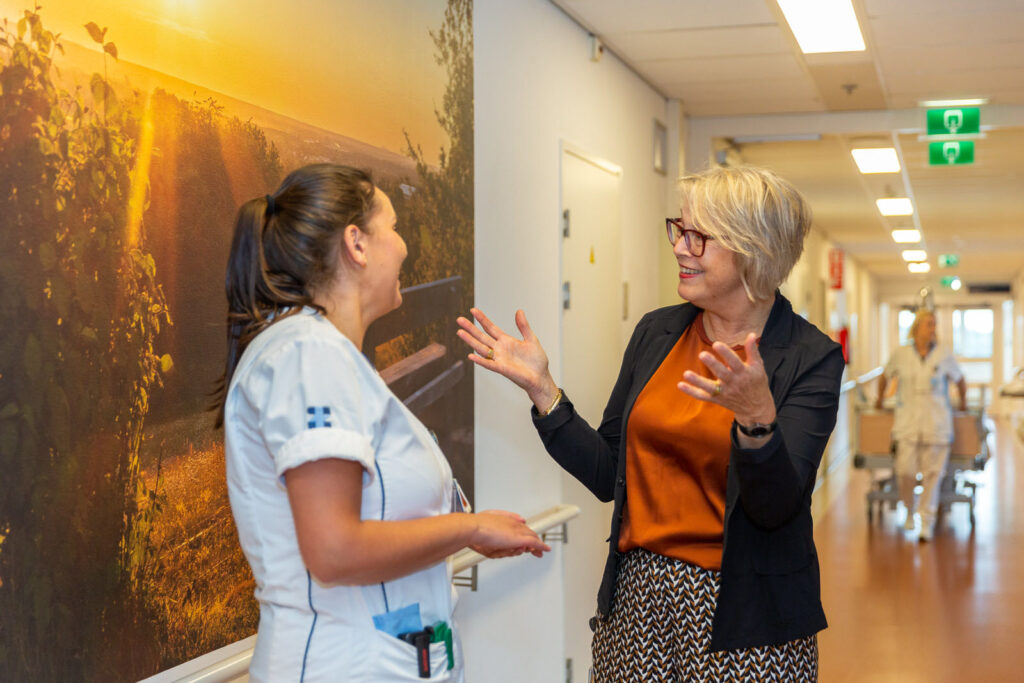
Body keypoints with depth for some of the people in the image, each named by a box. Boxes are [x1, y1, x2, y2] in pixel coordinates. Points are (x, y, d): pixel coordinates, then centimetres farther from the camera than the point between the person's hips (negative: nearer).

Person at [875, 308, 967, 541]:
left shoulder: (944, 357, -1)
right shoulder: (901, 354, 1)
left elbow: (960, 380, 16)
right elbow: (885, 376, 19)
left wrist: (963, 404, 23)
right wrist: (880, 399, 28)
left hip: (936, 423, 0)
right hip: (907, 421, 0)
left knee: (932, 474, 0)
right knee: (905, 471, -8)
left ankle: (927, 523, 9)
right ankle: (909, 511, 19)